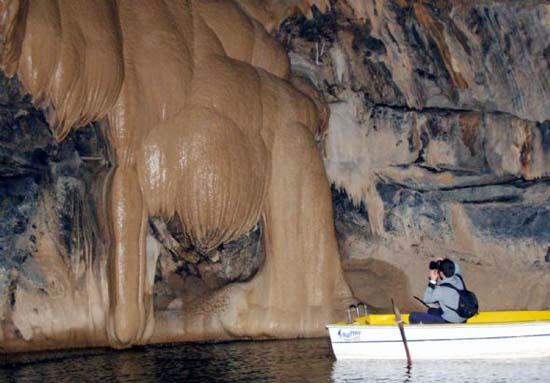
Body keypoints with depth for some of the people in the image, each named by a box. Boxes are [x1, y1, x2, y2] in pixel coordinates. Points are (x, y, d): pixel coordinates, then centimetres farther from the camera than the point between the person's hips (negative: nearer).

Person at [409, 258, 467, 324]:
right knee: (431, 310, 35)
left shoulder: (442, 289, -28)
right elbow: (455, 267, 19)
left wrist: (432, 281, -13)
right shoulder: (458, 278, -7)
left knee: (414, 316, -8)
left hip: (449, 322, -9)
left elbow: (427, 300, -11)